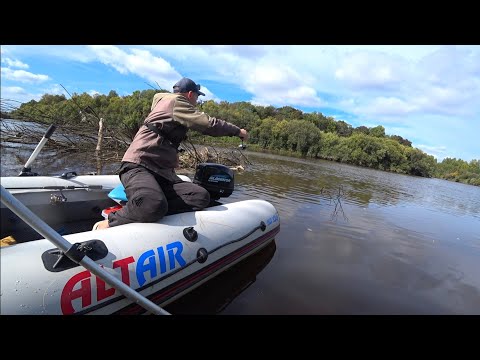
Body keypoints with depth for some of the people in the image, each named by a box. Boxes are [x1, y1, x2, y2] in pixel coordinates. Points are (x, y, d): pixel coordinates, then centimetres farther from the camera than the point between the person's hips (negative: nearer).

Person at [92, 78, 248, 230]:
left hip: (162, 172, 9)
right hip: (138, 166, -9)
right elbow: (209, 124, -5)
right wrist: (237, 131, 6)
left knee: (201, 197, -17)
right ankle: (109, 223, -15)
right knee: (154, 205, -40)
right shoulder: (175, 101, 1)